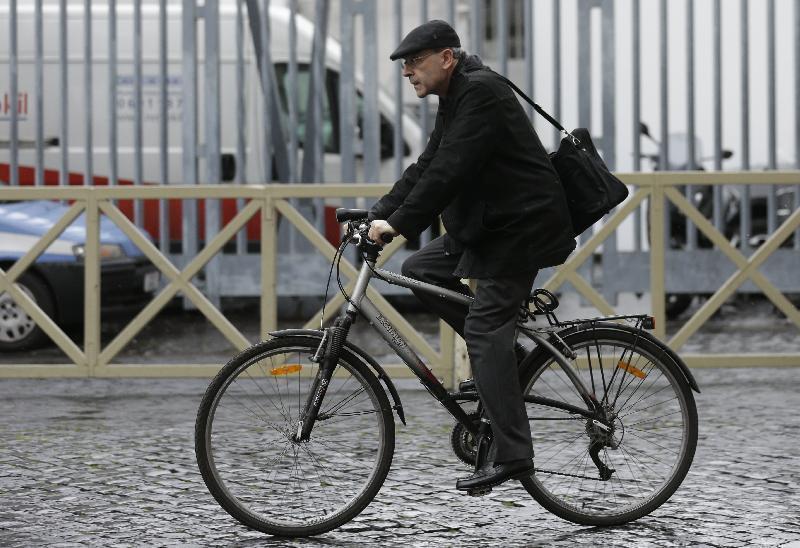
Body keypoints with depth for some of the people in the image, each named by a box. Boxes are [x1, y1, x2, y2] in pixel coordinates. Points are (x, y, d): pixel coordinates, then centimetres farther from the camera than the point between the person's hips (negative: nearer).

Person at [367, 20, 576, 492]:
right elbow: (426, 167, 16)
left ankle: (512, 456, -18)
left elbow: (448, 171, -24)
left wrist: (399, 224, -24)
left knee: (485, 329, -15)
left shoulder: (481, 93, -17)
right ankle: (505, 350, 10)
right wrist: (378, 215, 7)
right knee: (419, 270, 9)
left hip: (521, 227, -10)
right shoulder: (457, 99, 16)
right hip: (488, 226, 10)